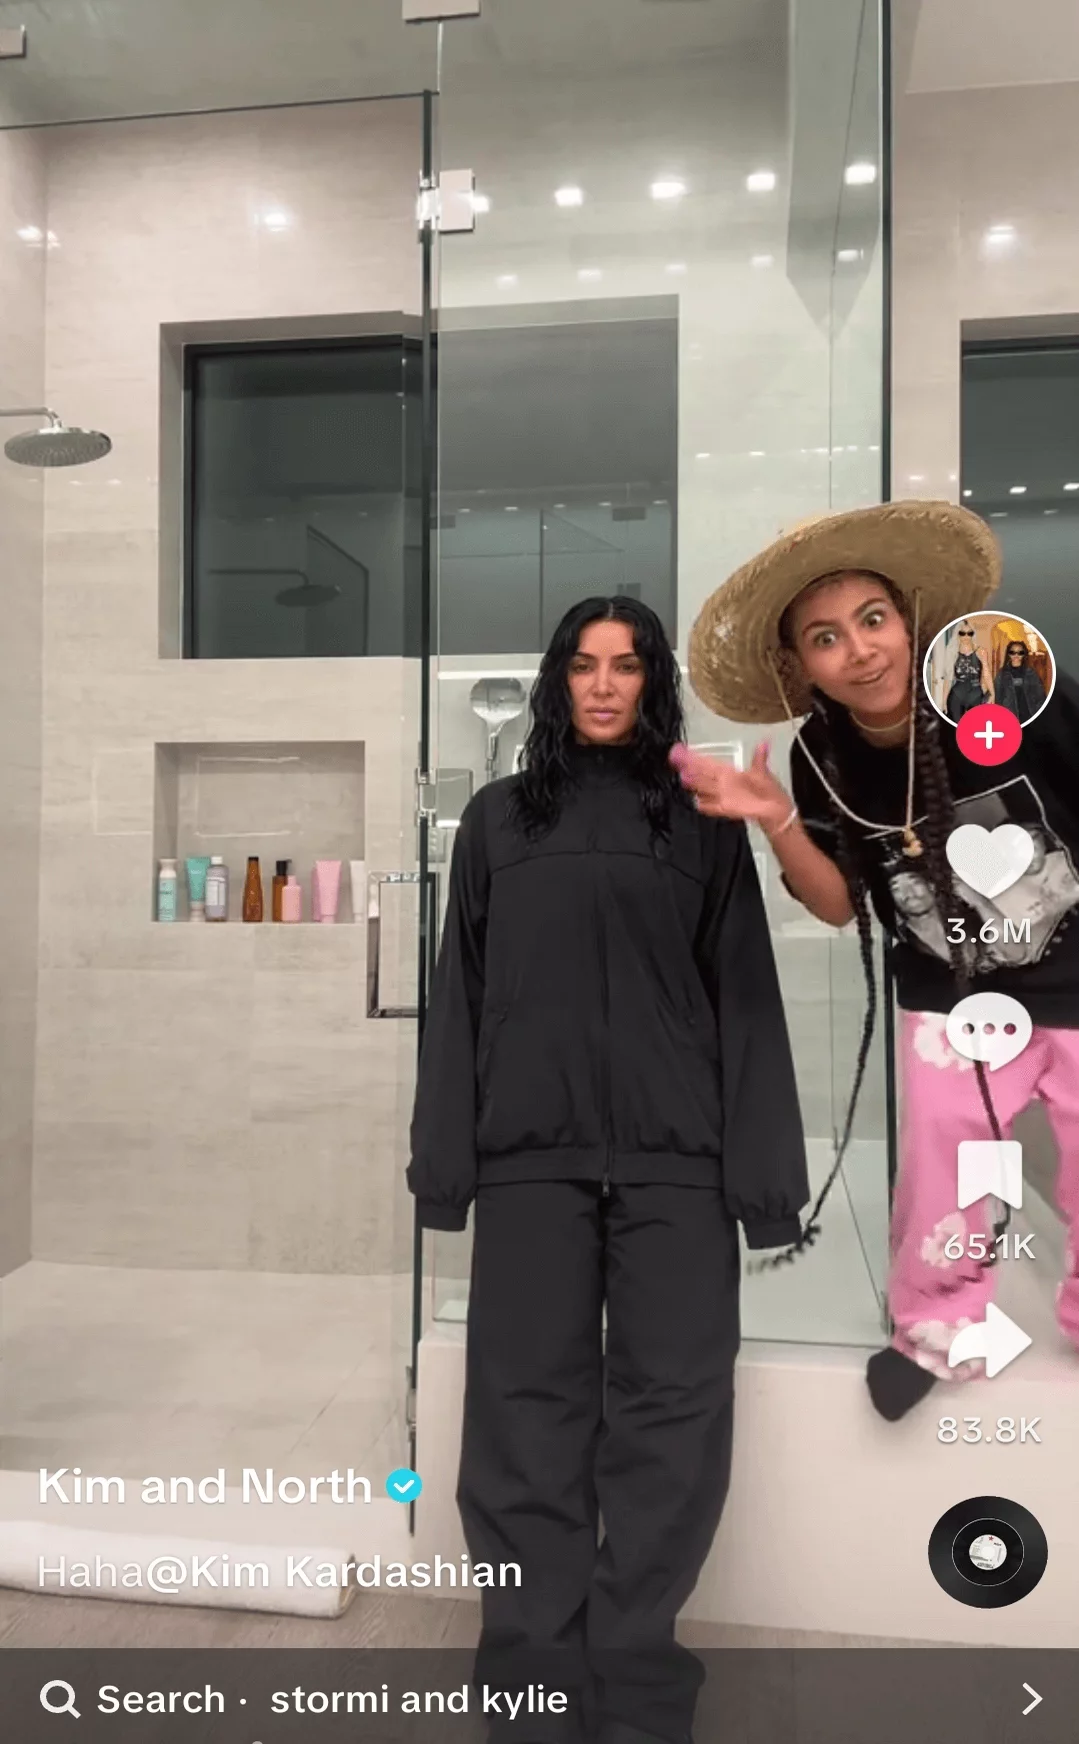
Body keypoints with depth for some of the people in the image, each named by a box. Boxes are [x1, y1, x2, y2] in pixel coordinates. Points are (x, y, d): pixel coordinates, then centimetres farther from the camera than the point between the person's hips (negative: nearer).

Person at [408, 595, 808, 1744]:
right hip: (530, 1157, 1)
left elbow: (744, 998, 4)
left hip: (675, 1161, 0)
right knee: (528, 1415, 5)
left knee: (669, 1417, 2)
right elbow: (459, 995, 9)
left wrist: (763, 1170, -5)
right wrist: (442, 1160, 1)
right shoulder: (498, 818, 13)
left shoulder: (702, 822, 9)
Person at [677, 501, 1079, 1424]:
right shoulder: (822, 759, -14)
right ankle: (938, 1333, 29)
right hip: (953, 999, 2)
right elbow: (840, 906, -5)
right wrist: (777, 822, -21)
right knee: (938, 1176, 2)